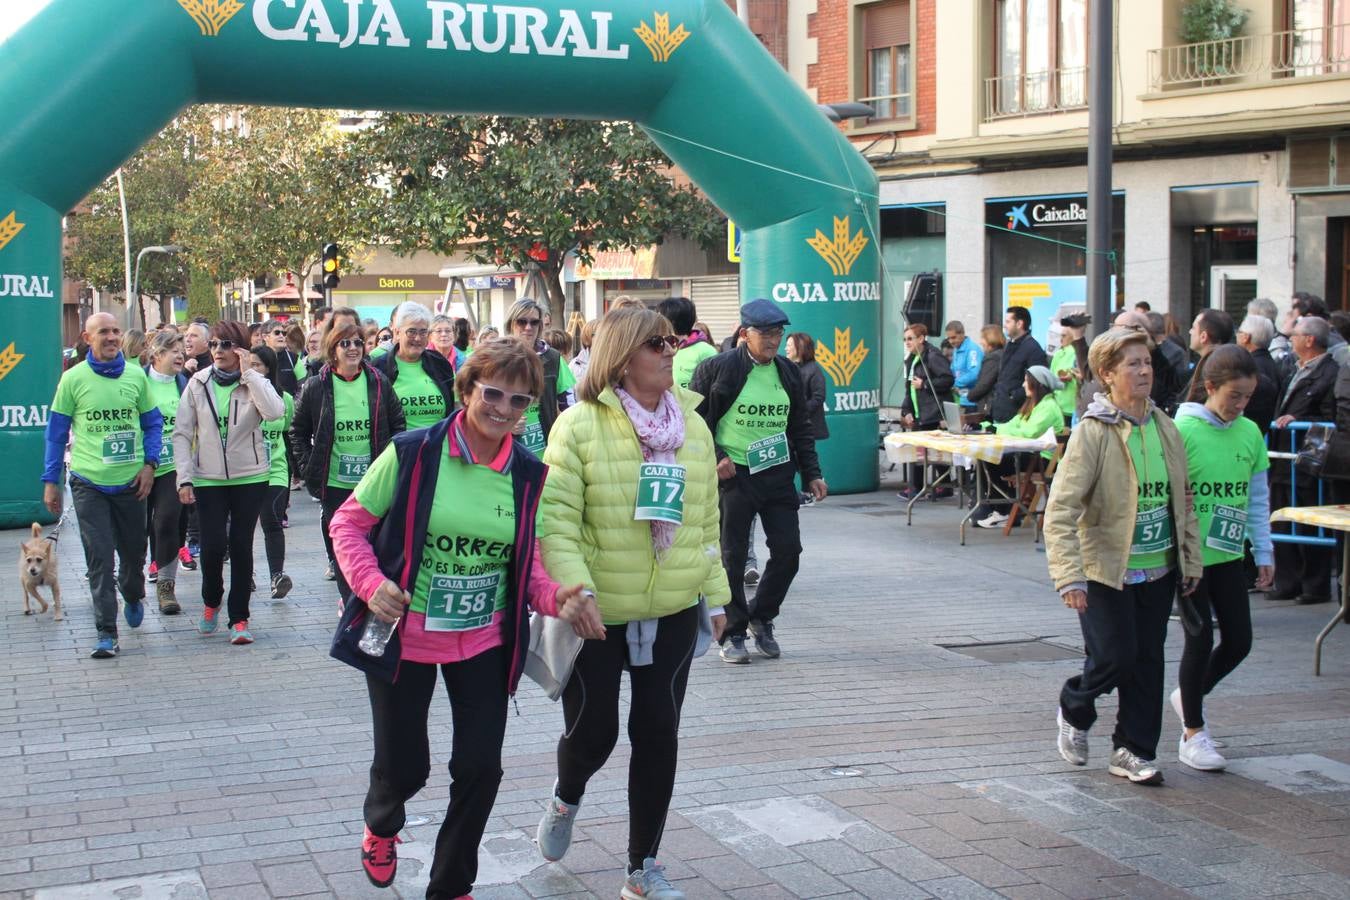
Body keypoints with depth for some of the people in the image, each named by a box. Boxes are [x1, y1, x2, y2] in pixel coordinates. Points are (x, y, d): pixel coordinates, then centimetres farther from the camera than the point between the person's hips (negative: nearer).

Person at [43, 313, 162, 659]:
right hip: (88, 483, -2)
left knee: (134, 551, 15)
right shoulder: (73, 378, -4)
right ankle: (105, 632, 2)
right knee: (99, 558, -4)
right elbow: (56, 432, 2)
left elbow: (153, 423, 10)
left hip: (131, 481, 2)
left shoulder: (136, 376, 1)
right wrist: (50, 481, 1)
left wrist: (149, 464, -2)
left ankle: (133, 597, 46)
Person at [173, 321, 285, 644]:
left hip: (250, 478, 0)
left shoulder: (255, 383, -1)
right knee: (213, 545, -7)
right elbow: (182, 433, 3)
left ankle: (239, 618, 11)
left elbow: (274, 411, -23)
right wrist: (184, 478, -5)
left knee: (241, 546, 2)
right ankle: (211, 601, 22)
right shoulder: (198, 384, 2)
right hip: (208, 480, 1)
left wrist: (248, 372, -18)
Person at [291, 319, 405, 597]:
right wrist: (307, 468, 0)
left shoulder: (379, 383, 0)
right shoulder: (316, 387, -2)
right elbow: (298, 431, 7)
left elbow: (397, 424, 7)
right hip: (334, 483, 0)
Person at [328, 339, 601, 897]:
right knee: (403, 766, 7)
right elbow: (349, 523, -4)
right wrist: (372, 583, -20)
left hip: (484, 640, 3)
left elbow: (527, 558, 6)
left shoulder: (528, 474, -1)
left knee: (480, 767, 2)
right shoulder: (411, 453, -12)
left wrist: (555, 597, -14)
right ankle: (381, 828, 45)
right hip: (404, 635, -3)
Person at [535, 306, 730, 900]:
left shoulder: (692, 425, 6)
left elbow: (707, 520, 11)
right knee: (592, 730, 4)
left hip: (674, 614, 4)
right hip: (597, 617, -4)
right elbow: (555, 519, -15)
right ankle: (565, 800, 41)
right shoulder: (580, 426, -11)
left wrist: (715, 595, 11)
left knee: (658, 735, 5)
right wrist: (575, 591, -25)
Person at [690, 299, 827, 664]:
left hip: (778, 473, 5)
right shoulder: (717, 369, -7)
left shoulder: (788, 373, 9)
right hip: (733, 474, -5)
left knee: (788, 551, 2)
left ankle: (761, 618, 24)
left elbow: (801, 427, 16)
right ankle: (733, 633, 14)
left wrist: (812, 474, 11)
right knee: (732, 556, 2)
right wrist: (713, 459, -13)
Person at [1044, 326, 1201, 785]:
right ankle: (1074, 710, 23)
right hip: (1107, 570, -6)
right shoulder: (1092, 433, -15)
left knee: (1147, 661, 8)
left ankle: (1133, 750, 21)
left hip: (1159, 570, 6)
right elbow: (1061, 509, -19)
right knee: (1115, 657, -7)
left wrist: (1190, 559, 13)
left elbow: (1183, 501, 16)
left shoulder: (1165, 428, 5)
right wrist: (1069, 574, -26)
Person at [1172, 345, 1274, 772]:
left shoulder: (1250, 433, 4)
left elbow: (1258, 498, 12)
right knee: (1201, 637, -2)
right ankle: (1193, 733, 13)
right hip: (1188, 555, -5)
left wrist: (1264, 552, 11)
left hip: (1228, 553, 6)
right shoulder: (1181, 430, -14)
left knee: (1239, 640, 6)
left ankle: (1190, 696, 33)